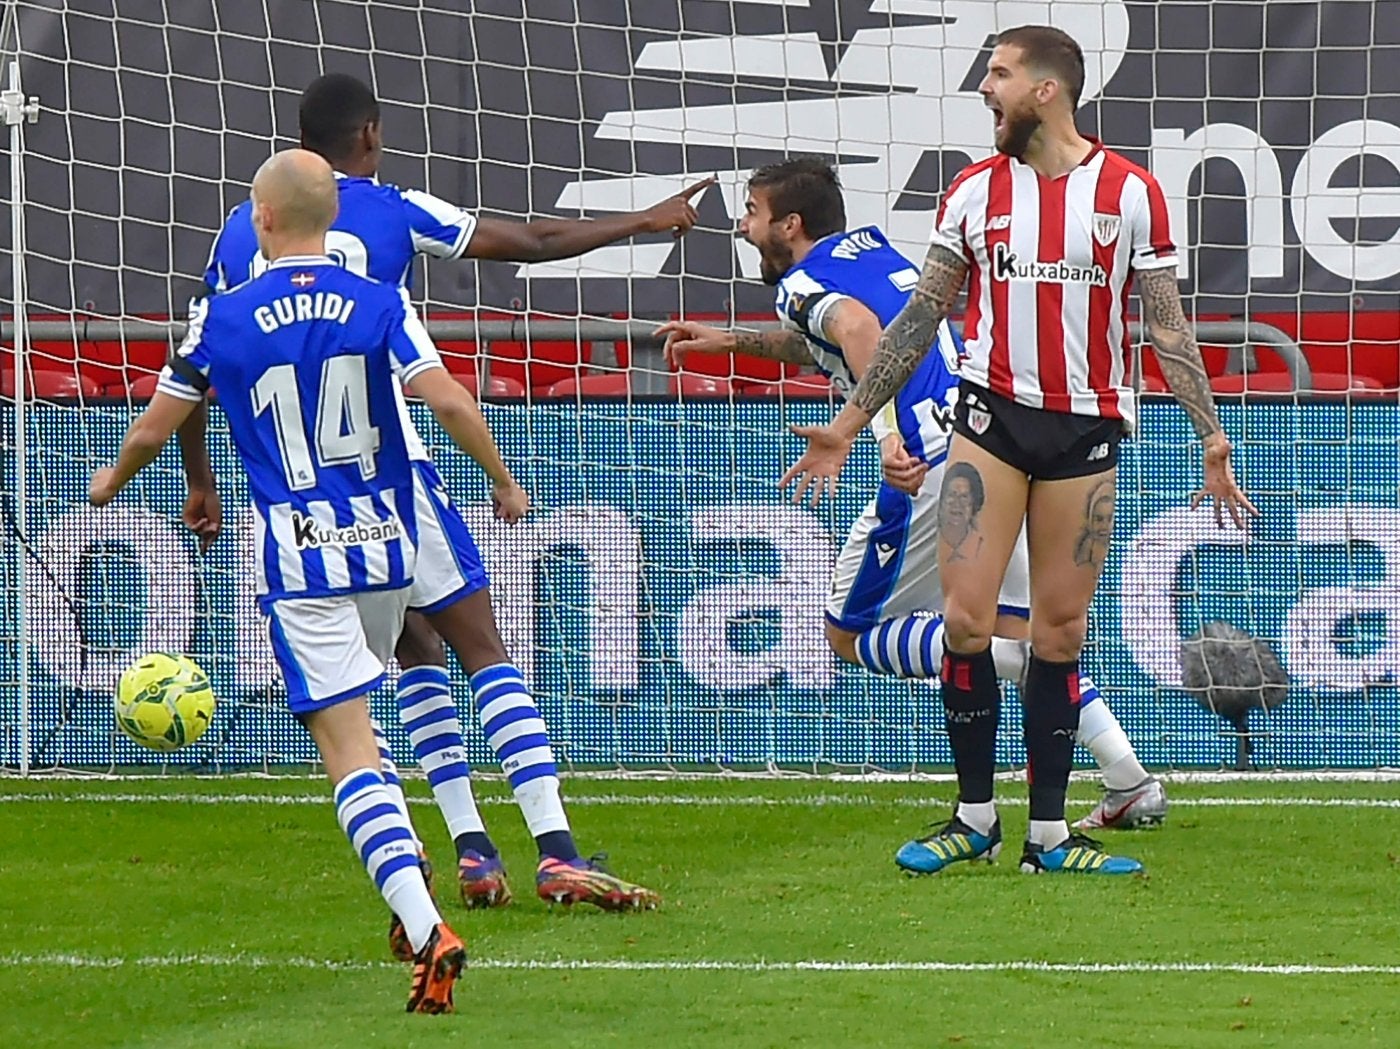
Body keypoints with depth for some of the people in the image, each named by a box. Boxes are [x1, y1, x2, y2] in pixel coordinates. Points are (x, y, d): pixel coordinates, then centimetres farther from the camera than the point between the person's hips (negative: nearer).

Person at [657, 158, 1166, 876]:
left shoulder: (802, 281, 1)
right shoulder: (873, 247, 24)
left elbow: (859, 328, -22)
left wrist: (886, 433, -34)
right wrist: (731, 342, 46)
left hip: (931, 459, -8)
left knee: (851, 635, 5)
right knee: (1020, 629, 16)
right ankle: (1133, 784, 5)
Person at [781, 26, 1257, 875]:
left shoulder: (1129, 192, 0)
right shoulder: (974, 191, 6)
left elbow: (1167, 328, 4)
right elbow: (921, 317, 12)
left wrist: (1213, 439, -2)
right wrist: (848, 424, 11)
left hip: (1087, 425, -1)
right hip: (991, 414, 1)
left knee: (1061, 630, 2)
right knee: (967, 615, -9)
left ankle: (1050, 835, 7)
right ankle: (975, 812, 4)